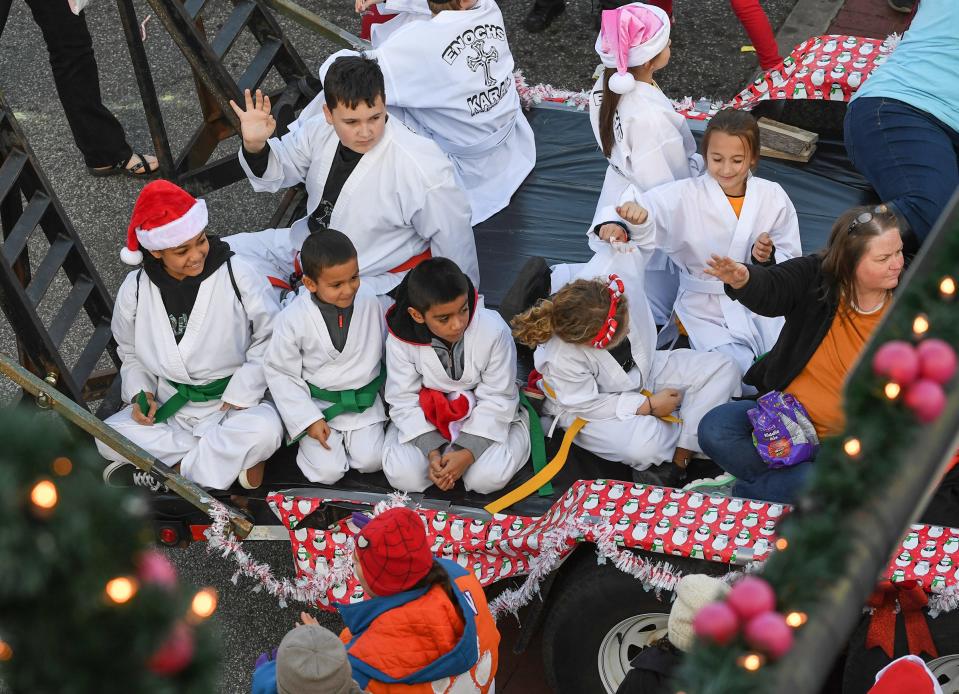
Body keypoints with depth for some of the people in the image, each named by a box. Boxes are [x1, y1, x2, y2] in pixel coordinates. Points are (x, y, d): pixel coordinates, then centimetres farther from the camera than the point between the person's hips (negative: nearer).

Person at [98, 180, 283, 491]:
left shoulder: (236, 275, -13)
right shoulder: (135, 290, -4)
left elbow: (270, 337, -6)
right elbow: (131, 354, 12)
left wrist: (239, 394, -13)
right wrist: (140, 393, -5)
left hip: (235, 399, -3)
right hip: (170, 405, 3)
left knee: (264, 431, -36)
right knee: (108, 438, -22)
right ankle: (236, 461, -20)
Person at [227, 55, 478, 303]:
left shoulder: (425, 170, -30)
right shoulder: (321, 131, -12)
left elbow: (454, 239, -16)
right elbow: (278, 169, 7)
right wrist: (255, 145, -18)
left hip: (375, 279, -6)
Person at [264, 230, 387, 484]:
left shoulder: (369, 302, -12)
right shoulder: (292, 320, -20)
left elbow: (384, 350, 6)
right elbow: (280, 373, -9)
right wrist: (308, 419, -12)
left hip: (365, 401, 2)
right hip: (318, 404, -2)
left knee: (371, 461, -11)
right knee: (328, 471, -12)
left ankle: (350, 433, 18)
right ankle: (307, 435, 17)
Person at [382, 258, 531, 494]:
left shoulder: (494, 330, -25)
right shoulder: (399, 339, -20)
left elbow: (497, 399, -17)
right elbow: (404, 399, -12)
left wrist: (468, 452, -25)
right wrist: (432, 450, -24)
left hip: (485, 418, -1)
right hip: (427, 418, 1)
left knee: (488, 477, -27)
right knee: (403, 475, -23)